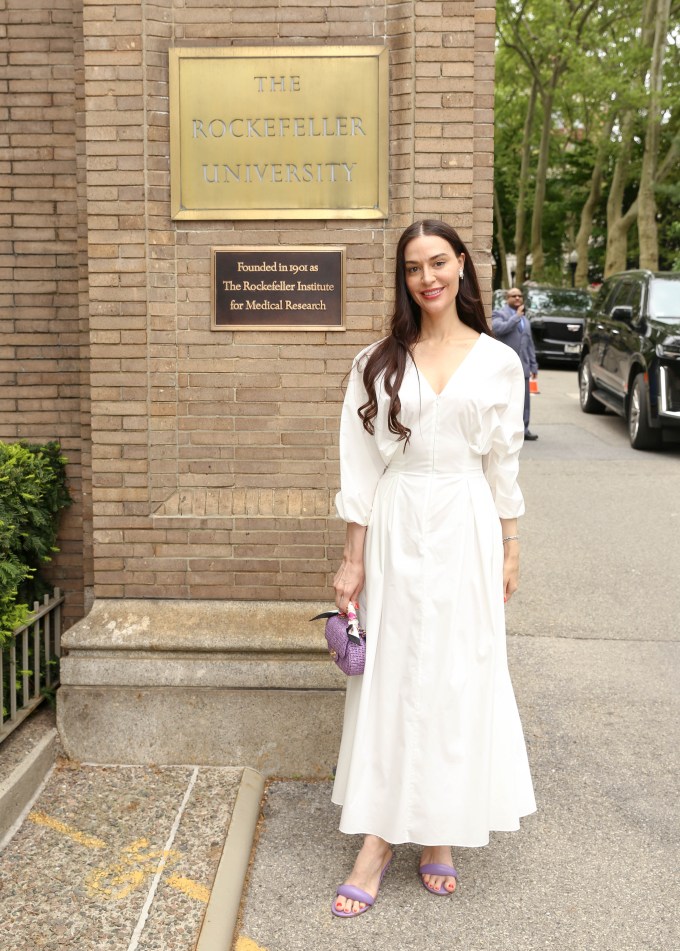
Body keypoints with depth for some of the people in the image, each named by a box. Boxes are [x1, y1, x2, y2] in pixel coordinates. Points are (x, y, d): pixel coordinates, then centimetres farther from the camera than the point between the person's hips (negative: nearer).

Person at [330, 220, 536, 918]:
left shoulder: (498, 361, 4)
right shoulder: (378, 363, 1)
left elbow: (503, 464, 8)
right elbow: (360, 468, 1)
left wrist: (510, 550, 7)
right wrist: (353, 559, -1)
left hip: (467, 529, 1)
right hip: (397, 529, 0)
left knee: (458, 676, 6)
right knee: (389, 677, 3)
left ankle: (439, 830, 23)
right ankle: (378, 841, 12)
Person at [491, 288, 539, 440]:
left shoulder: (524, 319, 24)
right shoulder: (499, 314, 1)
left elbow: (529, 343, 24)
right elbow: (499, 328, -22)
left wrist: (533, 365, 19)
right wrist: (517, 316, -15)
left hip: (522, 367, 6)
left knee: (524, 400, 6)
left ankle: (523, 429, 12)